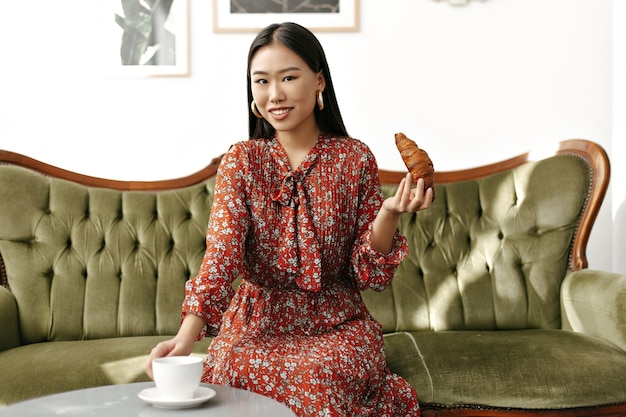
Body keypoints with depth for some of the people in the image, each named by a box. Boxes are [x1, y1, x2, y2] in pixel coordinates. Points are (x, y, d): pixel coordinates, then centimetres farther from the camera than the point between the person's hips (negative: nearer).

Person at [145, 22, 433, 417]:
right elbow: (222, 254, -15)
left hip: (337, 323, -1)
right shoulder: (242, 161, 0)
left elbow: (371, 273, 1)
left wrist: (389, 213, -20)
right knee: (236, 371, -34)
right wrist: (187, 334, -33)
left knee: (319, 378, -36)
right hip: (259, 320, 1)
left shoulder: (356, 158, 0)